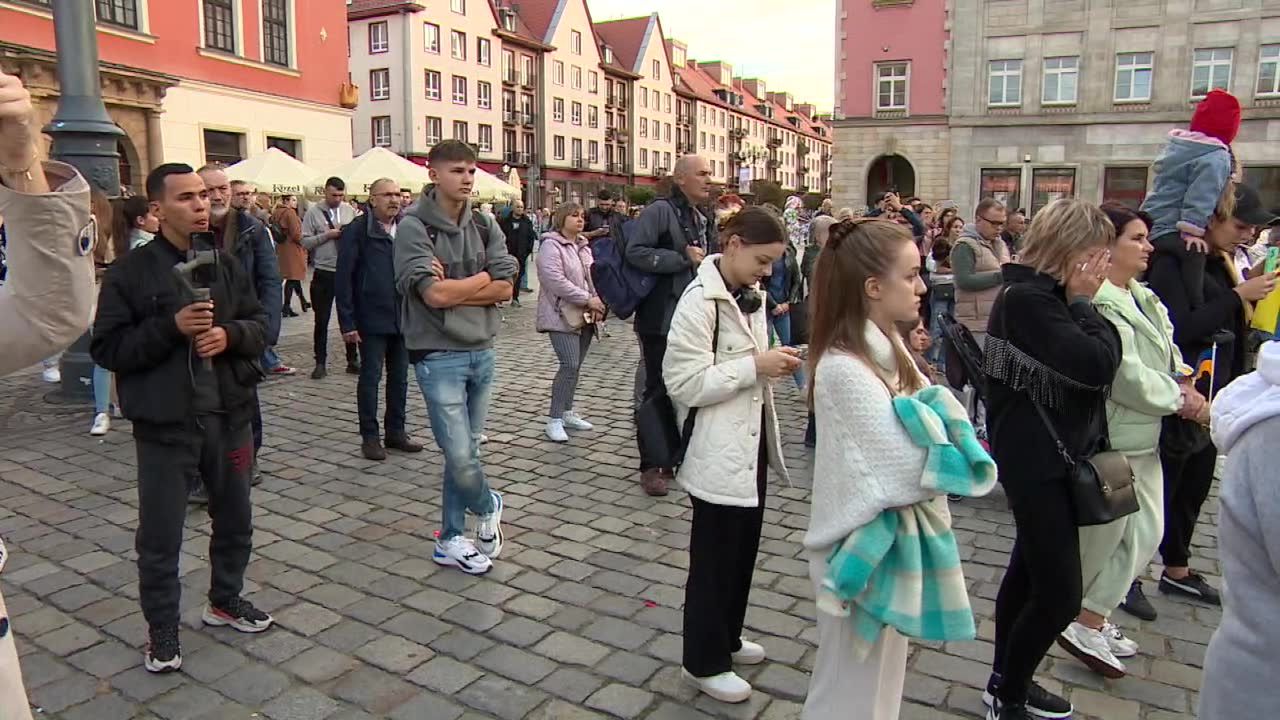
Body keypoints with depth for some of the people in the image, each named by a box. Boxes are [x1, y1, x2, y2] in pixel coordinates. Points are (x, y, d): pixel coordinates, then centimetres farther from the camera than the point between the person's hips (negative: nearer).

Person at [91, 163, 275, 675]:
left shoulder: (226, 263, 5)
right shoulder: (130, 272, -8)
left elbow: (261, 326, 8)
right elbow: (106, 348, -10)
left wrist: (230, 333, -14)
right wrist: (171, 326, -22)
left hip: (229, 416, 4)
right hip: (165, 425, -4)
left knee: (234, 518, 18)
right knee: (160, 535, 6)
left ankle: (225, 600, 40)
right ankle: (162, 629, 26)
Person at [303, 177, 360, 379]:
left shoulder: (349, 210, 7)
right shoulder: (313, 212, -2)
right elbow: (305, 242, -6)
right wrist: (327, 235, -15)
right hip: (324, 273, -2)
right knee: (321, 321, 6)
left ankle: (353, 360, 18)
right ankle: (320, 364, 14)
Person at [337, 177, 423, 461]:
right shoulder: (357, 231, -7)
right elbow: (344, 278, -8)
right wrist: (347, 322, -12)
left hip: (403, 318, 5)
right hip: (371, 319, -5)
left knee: (399, 377, 11)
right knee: (370, 377, 4)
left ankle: (396, 432, 23)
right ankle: (370, 437, 14)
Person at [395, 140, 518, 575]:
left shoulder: (484, 226, 7)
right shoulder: (414, 226, -9)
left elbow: (505, 289, -2)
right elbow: (434, 294, -19)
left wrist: (454, 289, -13)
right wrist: (481, 279, -7)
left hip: (481, 351, 5)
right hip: (439, 354, -5)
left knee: (466, 451, 12)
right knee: (459, 455, -7)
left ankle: (451, 539, 26)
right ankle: (487, 506, 25)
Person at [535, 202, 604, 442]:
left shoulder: (583, 246, 17)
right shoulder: (551, 245, -9)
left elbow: (592, 277, 18)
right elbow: (555, 280, -20)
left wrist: (598, 304, 0)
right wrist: (587, 299, -19)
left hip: (585, 317, 8)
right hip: (562, 316, -8)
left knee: (574, 367, 11)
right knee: (569, 366, -15)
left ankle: (567, 413, 22)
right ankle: (554, 420, -6)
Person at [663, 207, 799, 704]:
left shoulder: (750, 294, 7)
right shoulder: (700, 301, -19)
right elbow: (684, 382, -24)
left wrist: (774, 362, 2)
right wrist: (755, 367, -25)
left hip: (752, 442, 9)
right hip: (719, 452, -8)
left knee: (744, 550, 21)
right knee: (714, 558, 7)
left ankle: (727, 637, 41)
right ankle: (704, 661, 25)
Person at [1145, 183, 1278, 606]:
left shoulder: (1222, 264, 11)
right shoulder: (1172, 262, -14)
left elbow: (1232, 330, 16)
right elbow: (1178, 329, -24)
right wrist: (1237, 297, -19)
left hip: (1211, 399, 8)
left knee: (1194, 489, 17)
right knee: (1158, 491, -1)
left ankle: (1177, 570, 31)